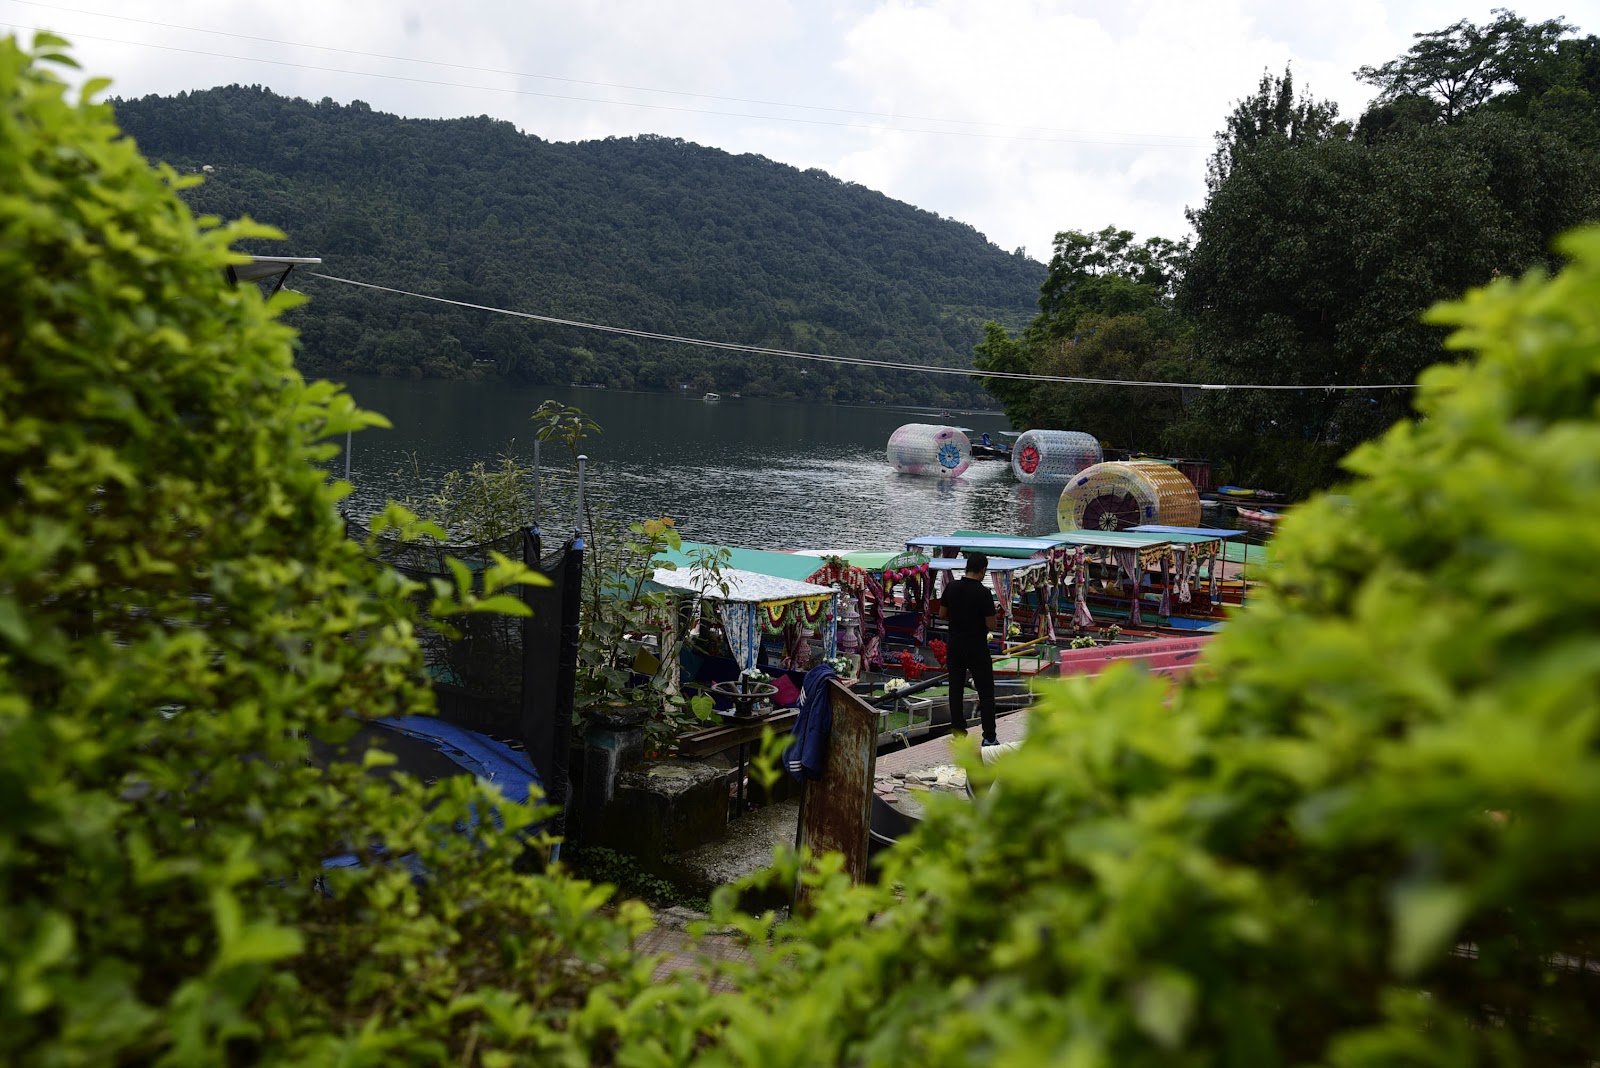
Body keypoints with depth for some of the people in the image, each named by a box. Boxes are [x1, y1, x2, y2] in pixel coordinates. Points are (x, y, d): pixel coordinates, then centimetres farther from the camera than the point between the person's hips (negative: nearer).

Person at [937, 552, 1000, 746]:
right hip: (977, 649, -5)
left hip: (954, 647, 5)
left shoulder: (951, 588, -2)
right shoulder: (983, 593, -16)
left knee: (956, 691, 11)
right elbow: (991, 625, -14)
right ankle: (989, 738, 3)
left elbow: (942, 614, 7)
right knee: (986, 693, 4)